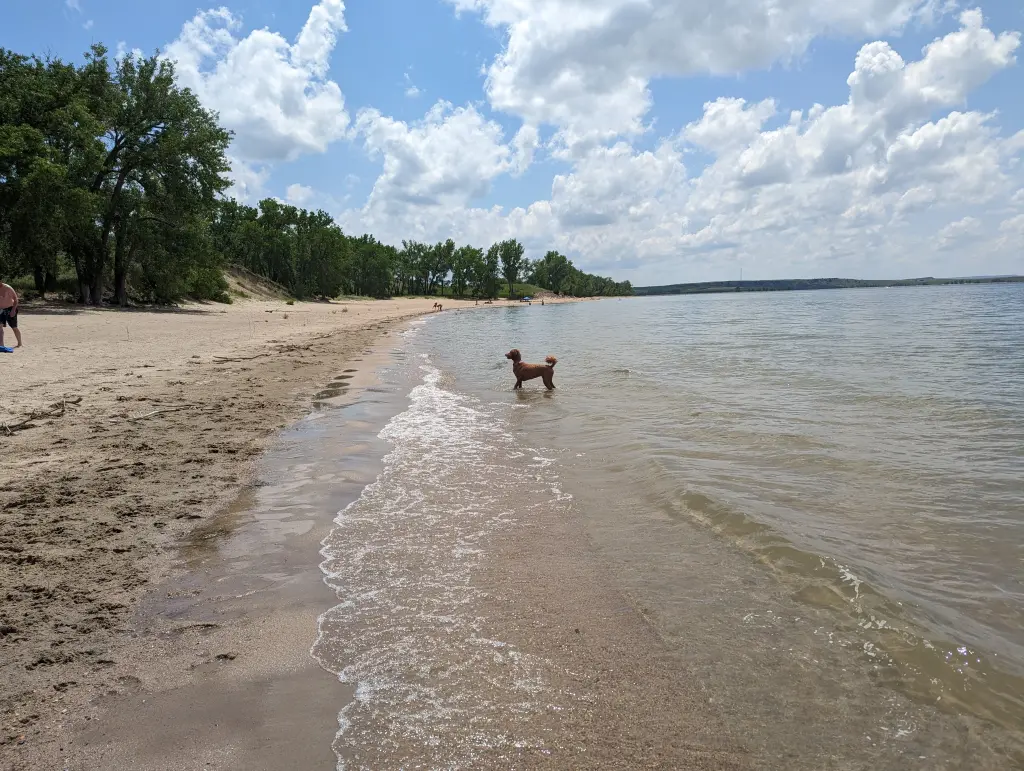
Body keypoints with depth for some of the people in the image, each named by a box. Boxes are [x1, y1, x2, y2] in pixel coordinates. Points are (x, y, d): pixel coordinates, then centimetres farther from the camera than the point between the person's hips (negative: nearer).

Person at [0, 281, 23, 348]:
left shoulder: (7, 288, -15)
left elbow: (15, 299, -15)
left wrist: (13, 309, -22)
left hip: (10, 309, -6)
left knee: (14, 327, 3)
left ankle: (20, 344, 17)